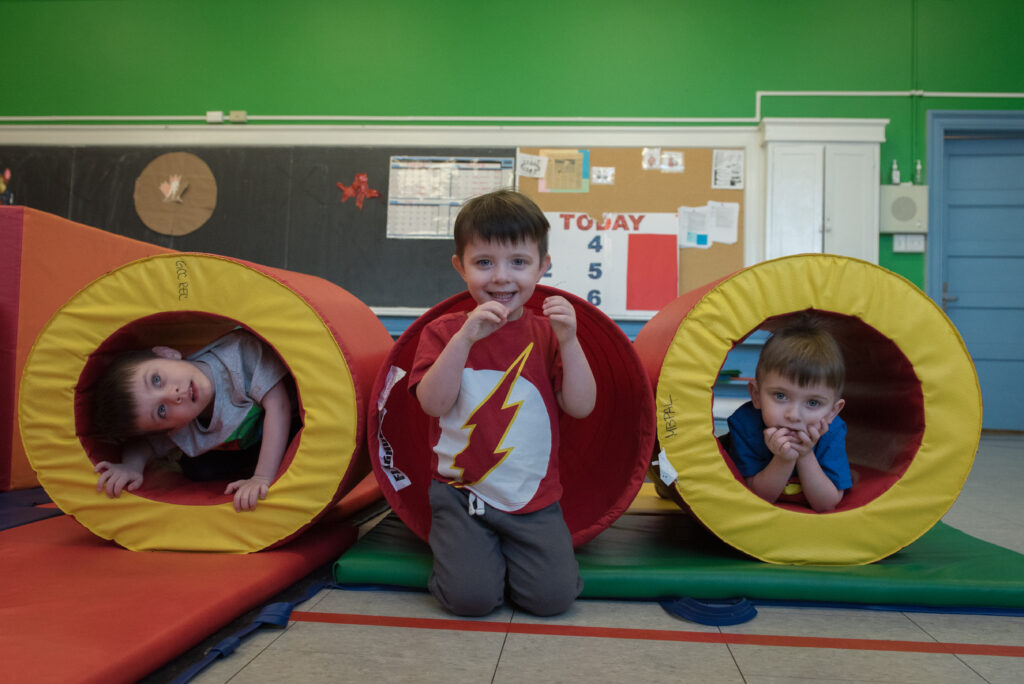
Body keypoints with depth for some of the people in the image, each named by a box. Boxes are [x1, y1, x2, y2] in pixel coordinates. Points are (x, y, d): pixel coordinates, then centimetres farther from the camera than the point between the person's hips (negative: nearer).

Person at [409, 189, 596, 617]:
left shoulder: (547, 333, 5)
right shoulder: (443, 331, 2)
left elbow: (581, 407, -5)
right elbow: (434, 403, -13)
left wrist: (568, 341, -17)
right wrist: (465, 337, -23)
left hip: (533, 498, 2)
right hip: (460, 492, -1)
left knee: (553, 595, -12)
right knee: (471, 595, -17)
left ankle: (505, 551, 18)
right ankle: (471, 549, 16)